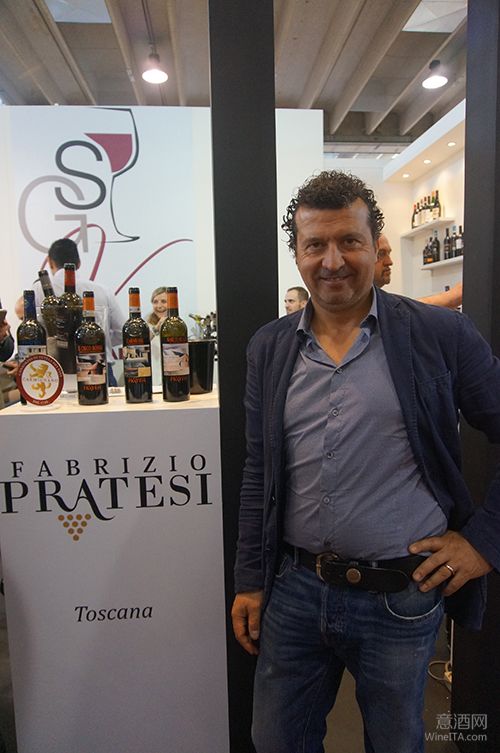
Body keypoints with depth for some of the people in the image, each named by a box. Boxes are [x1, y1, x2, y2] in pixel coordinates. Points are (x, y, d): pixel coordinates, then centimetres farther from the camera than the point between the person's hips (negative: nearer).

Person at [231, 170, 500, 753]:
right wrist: (250, 581, 5)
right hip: (293, 590, 3)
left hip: (402, 597, -1)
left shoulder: (442, 334, -8)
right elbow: (258, 473, 4)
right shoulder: (269, 348, 1)